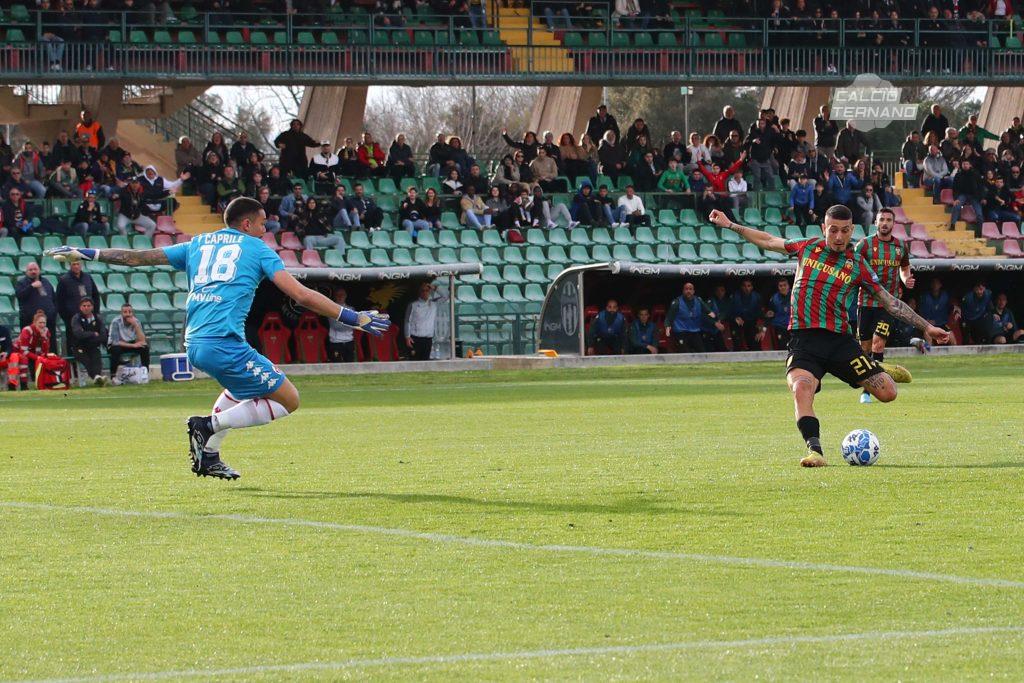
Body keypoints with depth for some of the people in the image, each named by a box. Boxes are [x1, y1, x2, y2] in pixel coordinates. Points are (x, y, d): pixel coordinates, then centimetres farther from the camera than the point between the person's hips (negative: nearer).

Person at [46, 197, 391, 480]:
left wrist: (86, 254, 34)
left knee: (243, 386, 35)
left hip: (194, 343, 7)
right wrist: (353, 317, 5)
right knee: (288, 400, 0)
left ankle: (209, 454, 21)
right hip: (224, 344, -7)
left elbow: (139, 256, 24)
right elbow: (301, 295, 0)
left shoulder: (199, 244, 22)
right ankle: (210, 425, -9)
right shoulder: (257, 249, 8)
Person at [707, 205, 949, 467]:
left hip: (839, 340, 1)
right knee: (801, 389, -32)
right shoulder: (808, 248, 10)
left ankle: (878, 371, 33)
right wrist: (729, 224, 23)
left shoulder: (857, 265, 6)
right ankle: (814, 450, -34)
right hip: (803, 338, -1)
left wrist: (925, 326, 7)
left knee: (887, 393, -3)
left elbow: (890, 302, 10)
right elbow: (768, 241, 23)